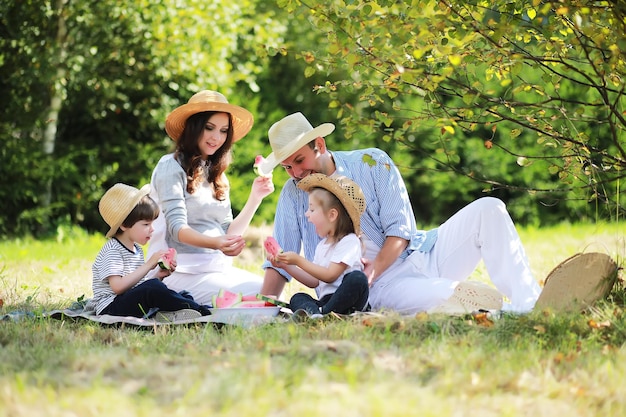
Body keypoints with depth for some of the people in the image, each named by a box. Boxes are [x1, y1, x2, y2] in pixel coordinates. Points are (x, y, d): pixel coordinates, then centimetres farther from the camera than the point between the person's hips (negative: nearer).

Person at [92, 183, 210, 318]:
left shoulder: (137, 250, 18)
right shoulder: (112, 251, -11)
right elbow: (118, 286, -24)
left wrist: (158, 275, 0)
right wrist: (148, 265, -22)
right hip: (111, 307, -10)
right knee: (152, 288, -29)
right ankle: (201, 311, -27)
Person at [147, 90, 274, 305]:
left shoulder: (217, 175, 19)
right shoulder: (171, 167, -4)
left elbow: (228, 234, 14)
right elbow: (178, 228, -16)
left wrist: (255, 199, 3)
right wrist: (216, 244, -34)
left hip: (218, 268, 8)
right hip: (182, 271, -8)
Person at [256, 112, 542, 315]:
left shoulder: (372, 163, 1)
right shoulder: (293, 194, 4)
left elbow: (400, 230, -4)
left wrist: (374, 269, -21)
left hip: (422, 254, 3)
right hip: (382, 287, -3)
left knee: (488, 209, -18)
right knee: (444, 296, -39)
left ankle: (527, 303, -26)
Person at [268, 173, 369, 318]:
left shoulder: (349, 241, -5)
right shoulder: (322, 245, 22)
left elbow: (330, 276, -12)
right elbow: (314, 282, 21)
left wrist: (299, 261, -8)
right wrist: (286, 266, 15)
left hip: (345, 300, -7)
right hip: (324, 300, 7)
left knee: (357, 278, -33)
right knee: (297, 298, -15)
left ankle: (324, 313, -41)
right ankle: (313, 313, -50)